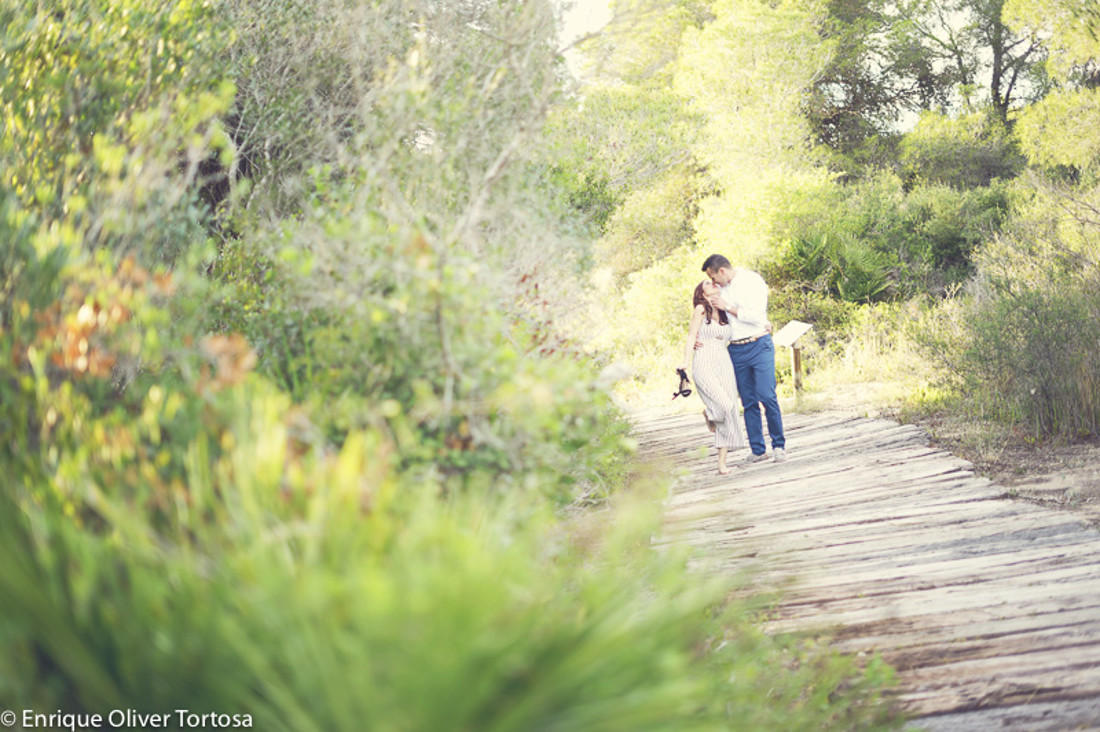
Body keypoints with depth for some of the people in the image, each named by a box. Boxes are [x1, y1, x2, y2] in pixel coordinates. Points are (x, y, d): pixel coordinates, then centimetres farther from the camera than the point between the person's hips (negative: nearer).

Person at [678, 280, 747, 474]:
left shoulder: (725, 312, 17)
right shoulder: (701, 310, 3)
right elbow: (691, 337, 0)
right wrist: (685, 363, -11)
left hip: (724, 365, 5)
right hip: (704, 366, -5)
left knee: (729, 413, -3)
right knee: (725, 406, -22)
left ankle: (722, 463, 1)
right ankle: (709, 414, 14)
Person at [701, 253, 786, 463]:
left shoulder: (753, 281, -8)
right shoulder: (721, 288, 11)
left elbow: (756, 316, -18)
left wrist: (727, 307, -13)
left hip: (759, 345, -5)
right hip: (736, 350, 6)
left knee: (767, 396, -12)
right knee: (749, 402, 4)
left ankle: (778, 445, -1)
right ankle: (758, 450, 9)